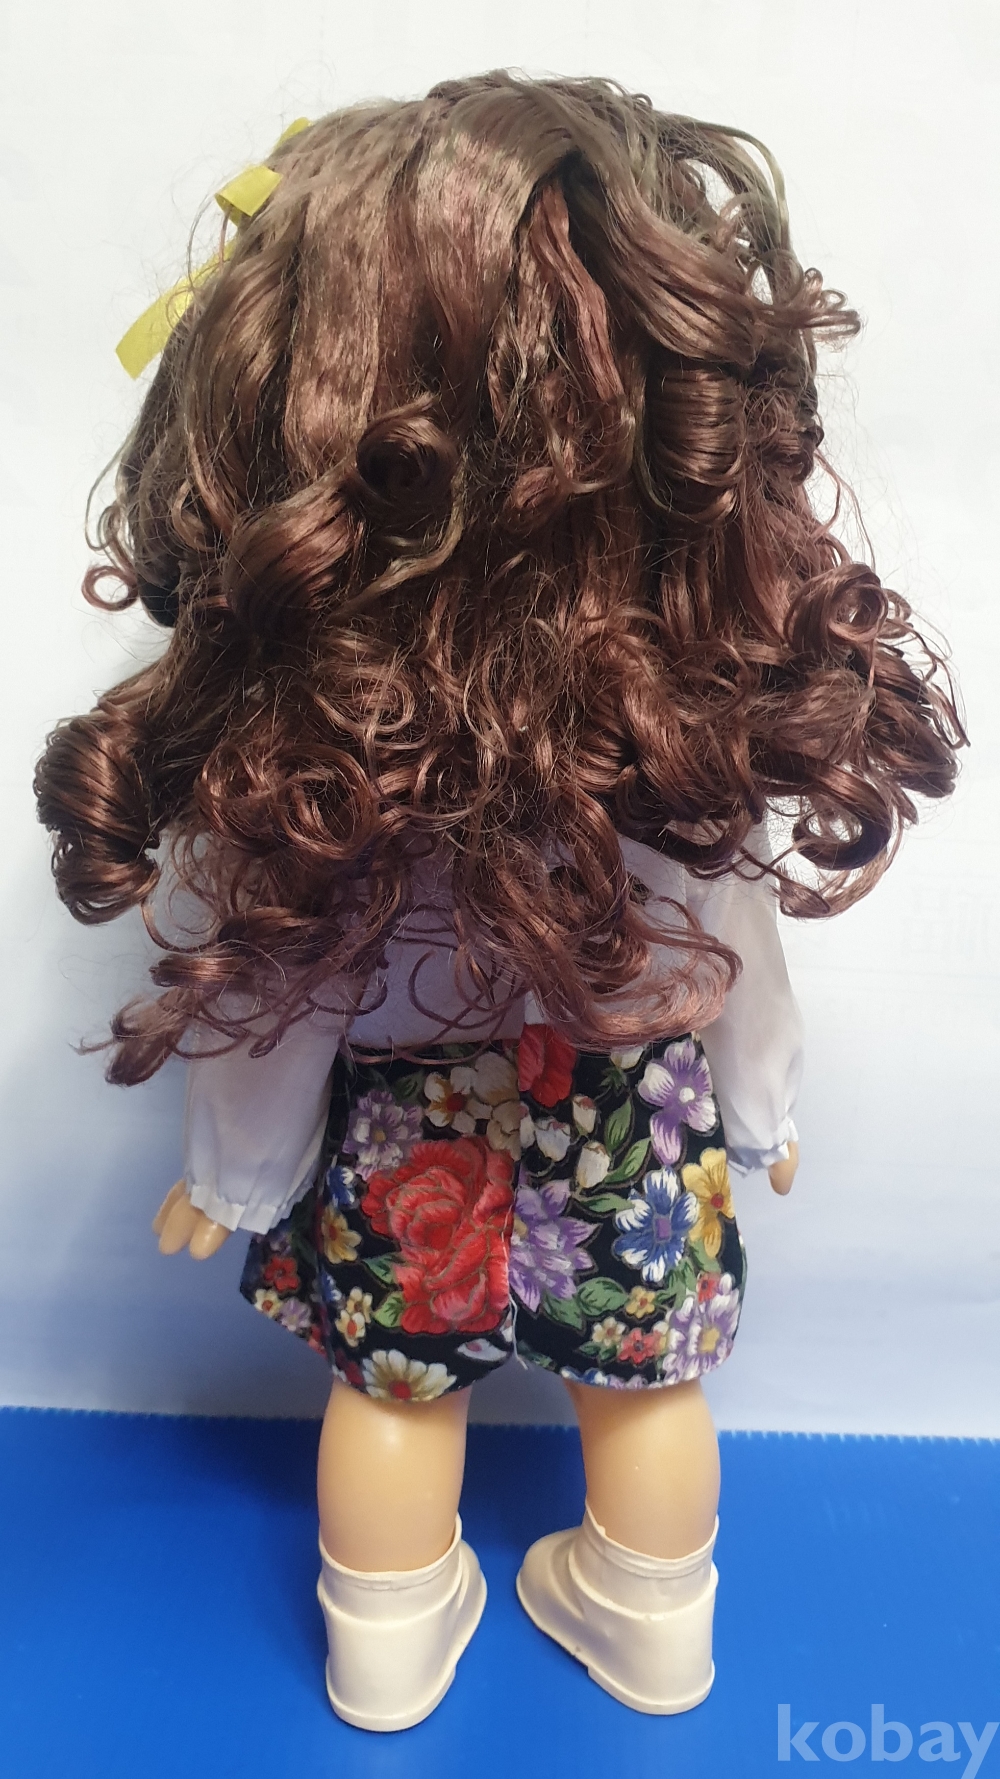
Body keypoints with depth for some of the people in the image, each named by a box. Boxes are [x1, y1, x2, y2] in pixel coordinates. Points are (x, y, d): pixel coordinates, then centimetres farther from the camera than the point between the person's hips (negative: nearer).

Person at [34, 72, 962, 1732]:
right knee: (647, 1387, 26)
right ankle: (654, 1629, 53)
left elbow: (263, 1007, -15)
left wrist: (232, 1176, 5)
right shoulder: (724, 687, -24)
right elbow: (734, 950, -10)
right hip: (642, 1135, 2)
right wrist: (760, 1104, 10)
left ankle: (389, 1647, 52)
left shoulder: (266, 733, -27)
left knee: (395, 1392, 25)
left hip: (399, 1155, 0)